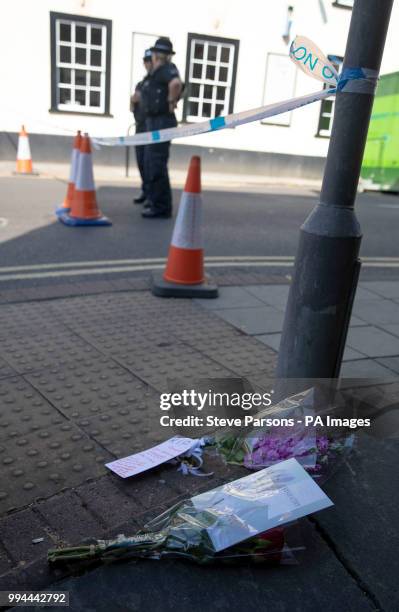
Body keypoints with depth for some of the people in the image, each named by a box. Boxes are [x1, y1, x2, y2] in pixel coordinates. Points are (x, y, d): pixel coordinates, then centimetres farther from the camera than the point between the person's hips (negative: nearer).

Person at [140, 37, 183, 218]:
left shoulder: (168, 69, -11)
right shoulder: (156, 73, 16)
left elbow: (176, 83, -34)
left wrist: (171, 102, -21)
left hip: (162, 122, -10)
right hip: (152, 121, 10)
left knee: (157, 163, -9)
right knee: (150, 162, 17)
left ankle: (161, 206, -4)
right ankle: (154, 200, 30)